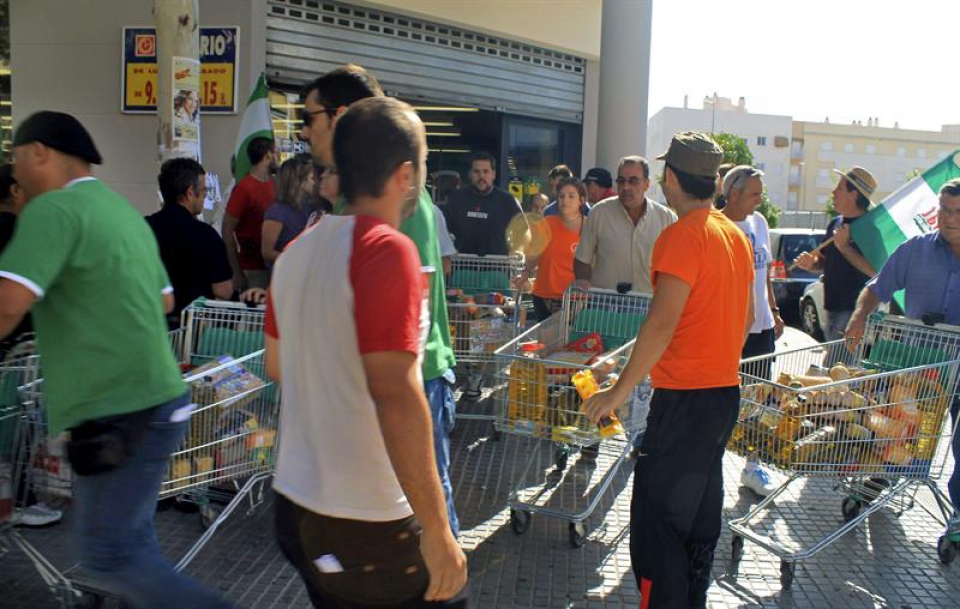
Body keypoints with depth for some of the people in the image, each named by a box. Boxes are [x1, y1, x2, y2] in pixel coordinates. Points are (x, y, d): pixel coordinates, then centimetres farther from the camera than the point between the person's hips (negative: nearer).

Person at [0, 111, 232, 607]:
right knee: (130, 544, 17)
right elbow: (165, 300, 27)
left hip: (122, 415, -9)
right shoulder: (126, 212, 14)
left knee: (106, 558, 0)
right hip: (151, 402, 9)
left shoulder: (55, 208, -12)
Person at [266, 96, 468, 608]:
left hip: (294, 507, 8)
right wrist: (437, 530, -21)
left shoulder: (296, 252, 6)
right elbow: (396, 396, -25)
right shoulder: (387, 250, -18)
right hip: (366, 527, -8)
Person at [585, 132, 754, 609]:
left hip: (684, 397, -10)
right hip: (726, 391, 10)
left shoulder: (682, 236, -16)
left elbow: (662, 323, -23)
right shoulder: (735, 234, 11)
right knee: (701, 510, 19)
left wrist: (620, 391, -18)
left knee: (656, 517, -3)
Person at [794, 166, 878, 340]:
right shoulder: (836, 223, 12)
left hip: (856, 313, -9)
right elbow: (824, 260, 23)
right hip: (832, 311, 9)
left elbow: (875, 270, -23)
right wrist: (811, 263, 0)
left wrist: (844, 247, -21)